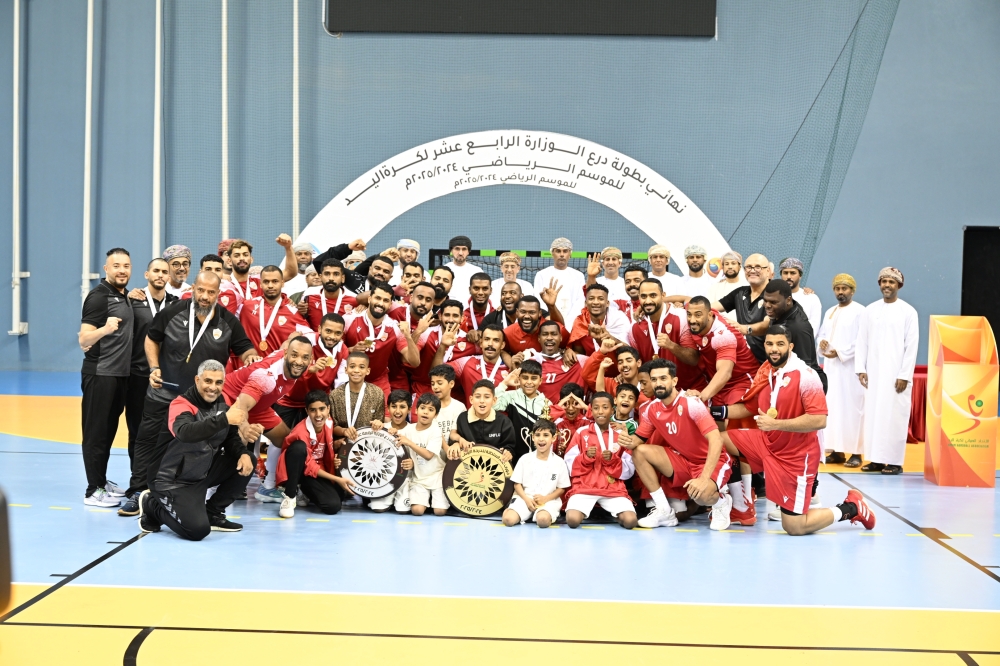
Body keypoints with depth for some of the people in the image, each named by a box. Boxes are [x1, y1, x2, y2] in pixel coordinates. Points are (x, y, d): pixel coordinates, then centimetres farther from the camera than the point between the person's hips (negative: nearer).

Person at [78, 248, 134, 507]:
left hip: (120, 373, 8)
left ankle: (102, 481, 23)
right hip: (100, 374, -8)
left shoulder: (123, 295, 11)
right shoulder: (99, 296, -13)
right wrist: (106, 328, -38)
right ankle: (94, 490, 0)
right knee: (96, 432, -3)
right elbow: (83, 340, -21)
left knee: (109, 430, 14)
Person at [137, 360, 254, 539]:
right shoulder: (181, 404, -20)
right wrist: (224, 419, -48)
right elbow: (185, 432, -41)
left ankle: (212, 513, 9)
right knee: (198, 530, -21)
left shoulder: (222, 405, 0)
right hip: (177, 480, -7)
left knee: (247, 461, -5)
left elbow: (232, 437, 6)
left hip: (205, 473, 7)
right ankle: (151, 505, 7)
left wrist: (243, 453, -17)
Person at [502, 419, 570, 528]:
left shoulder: (559, 462, 1)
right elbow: (517, 483, 7)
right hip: (525, 498, 1)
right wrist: (526, 499, -11)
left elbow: (561, 488, 5)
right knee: (508, 519, -27)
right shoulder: (525, 459, 4)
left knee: (543, 520, -36)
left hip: (548, 500, -1)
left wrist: (545, 498, -11)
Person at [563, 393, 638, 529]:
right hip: (584, 486, -1)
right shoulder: (581, 433, 7)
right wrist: (586, 457, -13)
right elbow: (569, 465, 4)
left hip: (614, 488, 1)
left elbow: (629, 471, 6)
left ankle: (619, 516, 11)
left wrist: (612, 459, -11)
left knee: (630, 521, -25)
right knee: (572, 520, -29)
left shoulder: (621, 435, 10)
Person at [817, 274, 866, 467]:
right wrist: (822, 342, -5)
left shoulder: (860, 311, -5)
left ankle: (856, 452, -6)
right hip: (831, 366, 7)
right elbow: (822, 333, 19)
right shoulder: (830, 312, 18)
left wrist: (840, 352, -18)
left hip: (850, 367, -7)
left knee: (852, 407, -8)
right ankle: (838, 451, 8)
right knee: (832, 406, 4)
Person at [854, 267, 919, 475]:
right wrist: (861, 369, 0)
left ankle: (895, 461, 1)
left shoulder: (908, 312, 0)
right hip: (873, 372, 3)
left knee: (894, 416, -4)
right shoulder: (870, 310, 9)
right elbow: (862, 341, 8)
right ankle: (876, 459, 8)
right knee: (873, 414, 3)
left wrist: (904, 375, -10)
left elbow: (911, 346, -4)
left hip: (896, 374, -3)